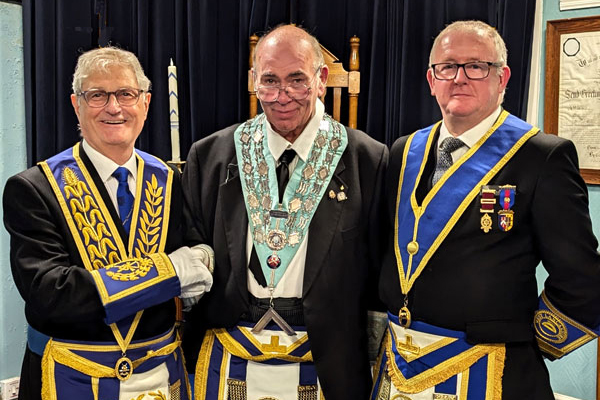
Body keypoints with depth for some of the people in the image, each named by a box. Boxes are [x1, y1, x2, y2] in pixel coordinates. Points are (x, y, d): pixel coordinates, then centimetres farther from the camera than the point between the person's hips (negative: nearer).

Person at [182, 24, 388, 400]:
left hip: (326, 363, -1)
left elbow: (379, 270, -1)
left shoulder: (367, 159, -5)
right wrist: (191, 350, 2)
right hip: (230, 358, 1)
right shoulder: (210, 156, -1)